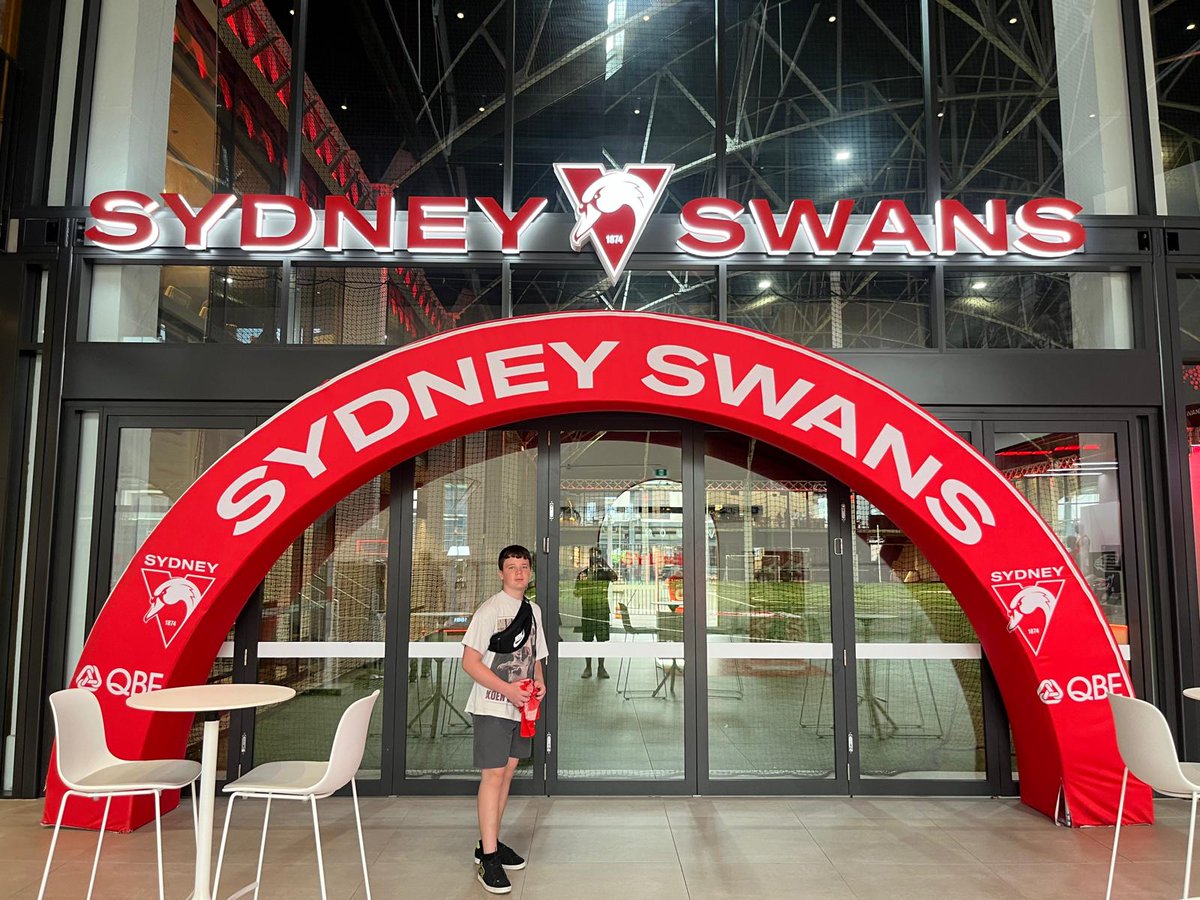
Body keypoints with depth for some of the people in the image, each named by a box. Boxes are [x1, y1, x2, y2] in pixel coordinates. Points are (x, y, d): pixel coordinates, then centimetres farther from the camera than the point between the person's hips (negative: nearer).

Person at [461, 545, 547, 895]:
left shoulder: (533, 610, 10)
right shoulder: (490, 609, -12)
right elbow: (470, 661, -15)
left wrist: (539, 681, 0)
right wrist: (506, 689, -21)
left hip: (521, 707, 7)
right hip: (492, 706, -7)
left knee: (507, 771, 13)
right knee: (493, 775, -6)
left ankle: (490, 843, 26)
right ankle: (488, 858, 0)